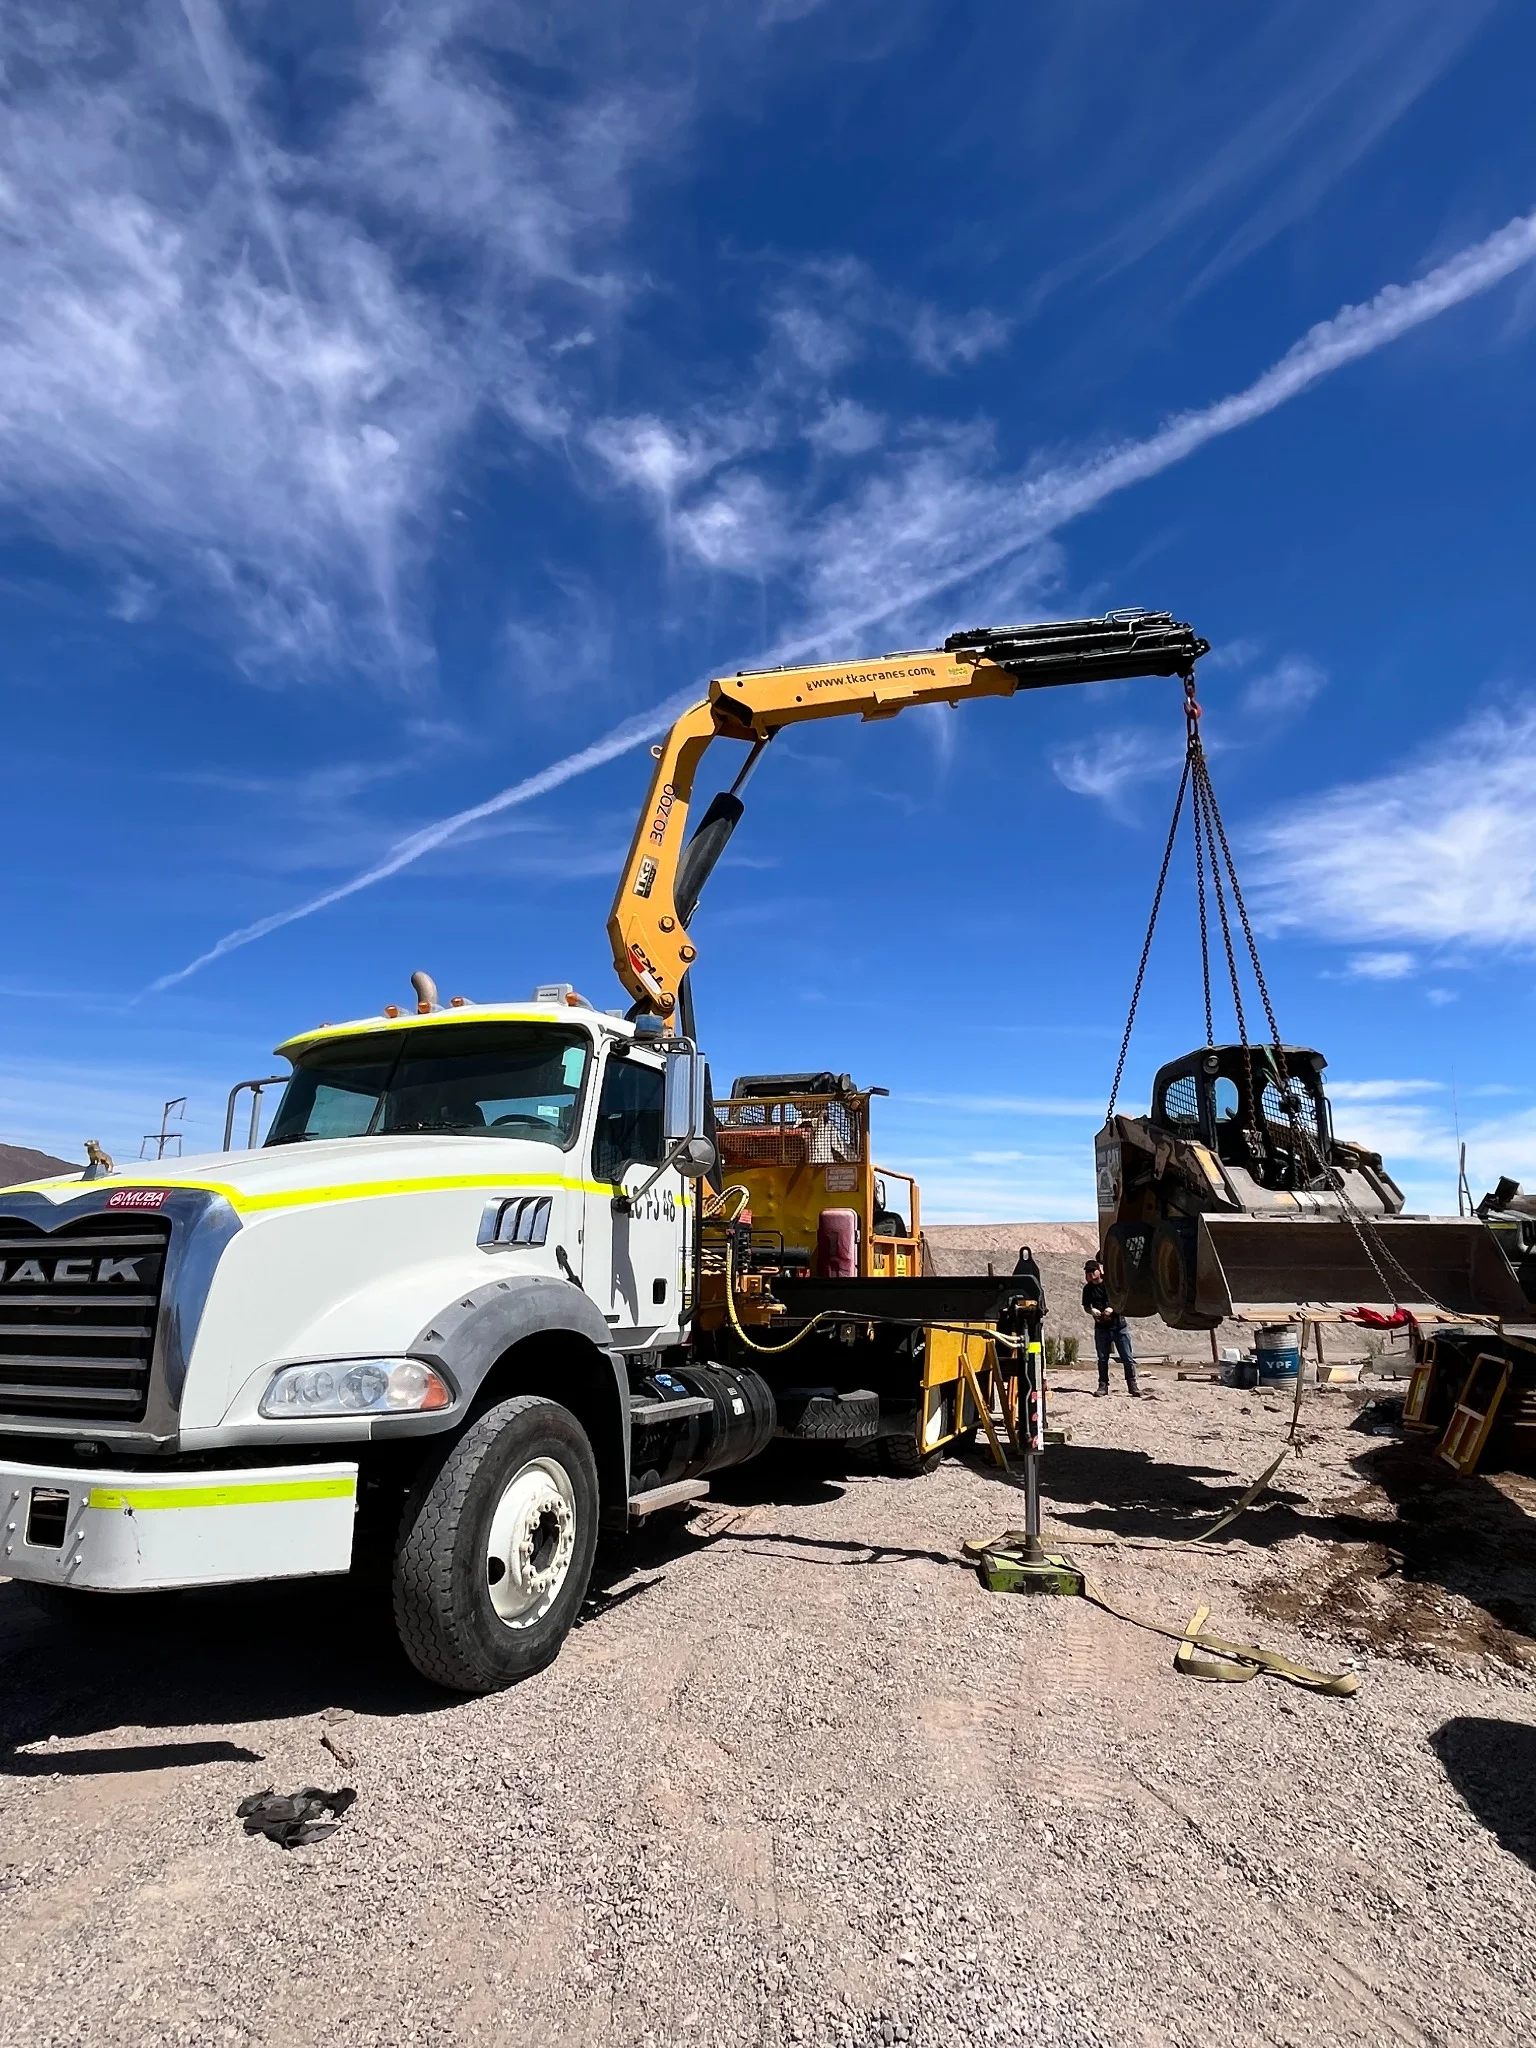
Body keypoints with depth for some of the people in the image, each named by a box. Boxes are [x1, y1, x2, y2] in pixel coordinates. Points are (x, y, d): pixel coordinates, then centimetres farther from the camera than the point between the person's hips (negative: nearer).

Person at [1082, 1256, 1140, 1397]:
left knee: (1128, 1358, -3)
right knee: (1102, 1359, 7)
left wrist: (1112, 1308, -17)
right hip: (1101, 1328, 2)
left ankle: (1132, 1385, 5)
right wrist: (1092, 1311, -8)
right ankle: (1103, 1385, 15)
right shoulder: (1088, 1288, 6)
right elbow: (1086, 1307, 14)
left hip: (1119, 1326, -2)